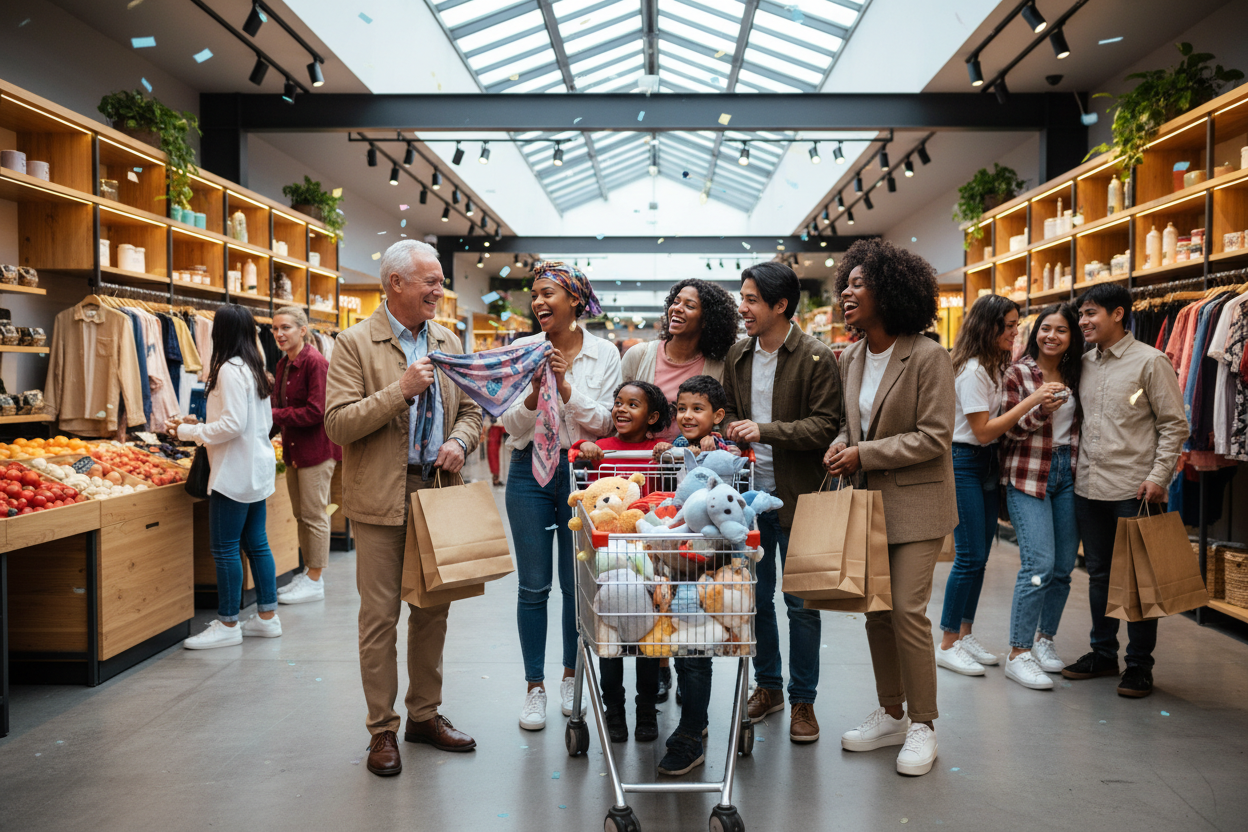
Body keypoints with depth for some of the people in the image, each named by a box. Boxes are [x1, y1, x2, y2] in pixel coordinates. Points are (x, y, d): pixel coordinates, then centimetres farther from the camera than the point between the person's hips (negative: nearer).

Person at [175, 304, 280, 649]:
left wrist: (188, 431, -9)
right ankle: (267, 617, 19)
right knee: (256, 543, 13)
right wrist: (200, 426, 23)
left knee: (225, 547, -1)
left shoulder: (229, 370, -15)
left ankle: (228, 624, 6)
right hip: (257, 469, 10)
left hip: (235, 472, -9)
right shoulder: (255, 369, 12)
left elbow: (233, 425, -21)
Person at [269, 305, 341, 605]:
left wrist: (274, 415, -18)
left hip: (316, 448, -9)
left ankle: (315, 581, 8)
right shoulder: (283, 364, 11)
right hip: (293, 448, 9)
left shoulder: (315, 362, -16)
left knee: (314, 516, -1)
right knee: (300, 514, 15)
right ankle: (309, 572, 27)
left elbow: (315, 412, -21)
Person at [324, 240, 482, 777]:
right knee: (380, 615, 1)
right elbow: (337, 424, -14)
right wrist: (401, 389, -21)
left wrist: (460, 441, -5)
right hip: (382, 499, -5)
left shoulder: (447, 341, 11)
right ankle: (382, 729, 14)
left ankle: (425, 715, 27)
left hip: (437, 492, 5)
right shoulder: (355, 344, -6)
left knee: (433, 610, 12)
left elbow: (470, 409, 16)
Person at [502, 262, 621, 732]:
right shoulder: (523, 350, 0)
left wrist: (566, 388, -18)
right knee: (533, 584, 6)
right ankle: (534, 687, 19)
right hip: (529, 472, 1)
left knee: (577, 582, 9)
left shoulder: (604, 354, -2)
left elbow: (604, 423, -6)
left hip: (581, 472, 0)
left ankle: (572, 675, 28)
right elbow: (511, 425, -1)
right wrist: (534, 392, -20)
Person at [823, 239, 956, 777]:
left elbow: (934, 437, -16)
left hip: (916, 502, -7)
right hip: (868, 500, 7)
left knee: (907, 608, -8)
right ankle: (891, 714, 26)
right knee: (875, 609, 11)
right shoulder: (851, 359, 7)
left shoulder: (928, 358, -14)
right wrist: (840, 445, -4)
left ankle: (922, 726, 9)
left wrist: (864, 454, -18)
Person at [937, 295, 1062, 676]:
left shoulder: (995, 365, 12)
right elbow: (983, 430, -20)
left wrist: (1036, 404, 1)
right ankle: (948, 645, 3)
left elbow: (998, 418, 13)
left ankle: (965, 635, 22)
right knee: (969, 557, -7)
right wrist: (1030, 401, -21)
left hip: (989, 464, 9)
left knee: (979, 556, 12)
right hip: (965, 463, -9)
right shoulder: (972, 370, -17)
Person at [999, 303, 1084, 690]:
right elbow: (1008, 429, -8)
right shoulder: (1018, 372, -4)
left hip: (1068, 473, 6)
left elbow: (1078, 425, 20)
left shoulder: (1075, 373, 11)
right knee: (1039, 564, -13)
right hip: (1028, 474, -5)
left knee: (1063, 566, 8)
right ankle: (1018, 654, -6)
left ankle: (1044, 639, 25)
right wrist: (1040, 411, -24)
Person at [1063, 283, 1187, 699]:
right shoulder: (1084, 363, 10)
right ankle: (1103, 653, 26)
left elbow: (1174, 425, -6)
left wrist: (1158, 477, -13)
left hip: (1134, 490, -5)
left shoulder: (1150, 361, -6)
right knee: (1099, 573, 13)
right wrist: (1077, 466, 11)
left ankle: (1139, 665, 14)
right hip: (1089, 487, 6)